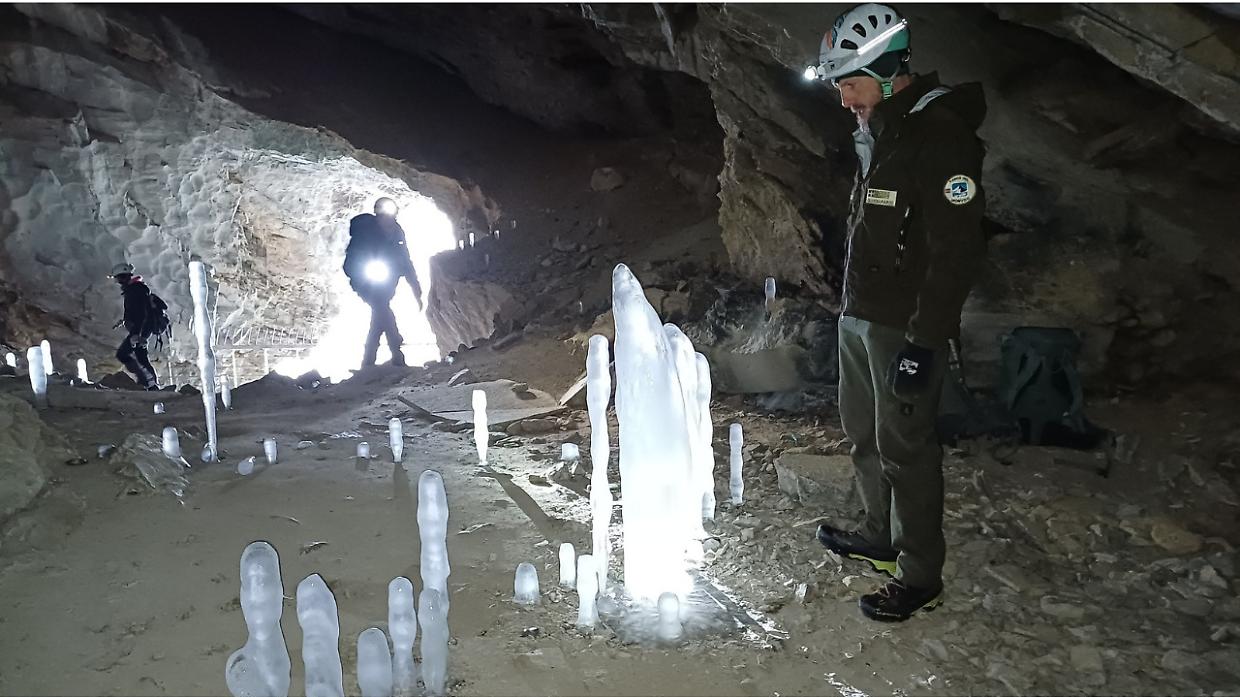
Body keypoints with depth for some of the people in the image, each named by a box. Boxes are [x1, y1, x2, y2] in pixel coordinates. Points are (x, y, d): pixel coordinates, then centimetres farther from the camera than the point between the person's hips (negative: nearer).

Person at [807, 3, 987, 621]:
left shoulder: (941, 137, -19)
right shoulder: (876, 133, 12)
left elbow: (957, 252, -22)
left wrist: (923, 341, -23)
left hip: (904, 328, -10)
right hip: (858, 315, 10)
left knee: (903, 448, -1)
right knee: (863, 432, 19)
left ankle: (920, 575, 13)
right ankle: (882, 537, 36)